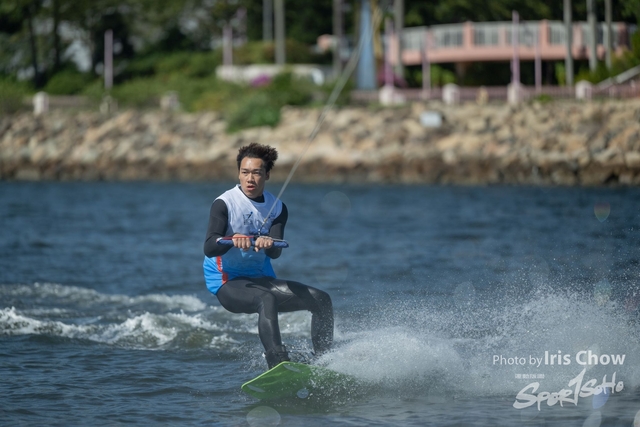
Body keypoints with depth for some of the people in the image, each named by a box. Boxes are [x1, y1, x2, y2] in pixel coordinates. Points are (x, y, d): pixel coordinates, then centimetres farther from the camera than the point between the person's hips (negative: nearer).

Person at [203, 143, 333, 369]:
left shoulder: (277, 208, 4)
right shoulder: (224, 204, -11)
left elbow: (276, 252, -11)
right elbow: (209, 248, -25)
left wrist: (267, 243, -36)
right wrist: (233, 240, -46)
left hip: (260, 278, 7)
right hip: (227, 282, -7)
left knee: (320, 299, -3)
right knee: (267, 299, -37)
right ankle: (279, 365, -50)